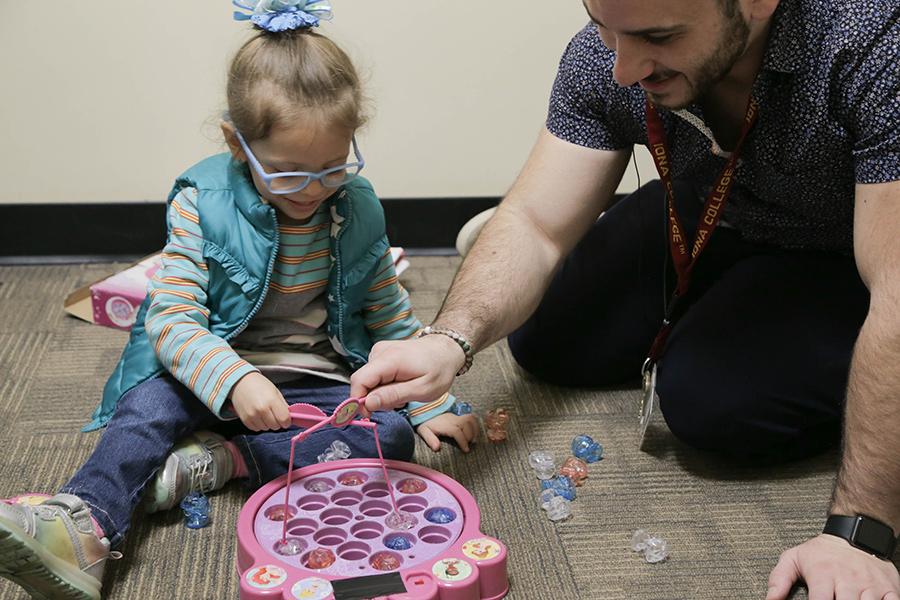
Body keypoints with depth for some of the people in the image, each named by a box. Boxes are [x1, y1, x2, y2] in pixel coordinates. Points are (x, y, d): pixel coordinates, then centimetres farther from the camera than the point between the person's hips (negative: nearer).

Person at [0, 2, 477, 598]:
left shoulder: (356, 210, -2)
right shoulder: (202, 206, -12)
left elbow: (391, 314, 8)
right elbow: (172, 319, -18)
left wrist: (430, 404, 4)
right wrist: (235, 380, -35)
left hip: (318, 379, 2)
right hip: (215, 368, -1)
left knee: (393, 433, -23)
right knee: (150, 402, -29)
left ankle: (217, 460, -26)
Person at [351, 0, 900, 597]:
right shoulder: (606, 53, -23)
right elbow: (536, 224, -20)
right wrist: (450, 340, -40)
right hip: (710, 224, 5)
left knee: (713, 397, -26)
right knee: (546, 341, -3)